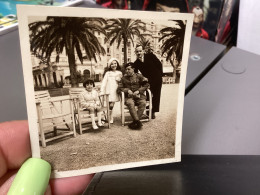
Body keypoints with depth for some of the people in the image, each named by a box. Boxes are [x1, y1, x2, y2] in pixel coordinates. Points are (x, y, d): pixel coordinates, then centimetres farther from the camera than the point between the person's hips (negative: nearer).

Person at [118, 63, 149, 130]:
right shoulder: (124, 78, 13)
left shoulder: (139, 76, 9)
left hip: (139, 95, 0)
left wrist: (138, 91, -9)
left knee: (143, 103, -32)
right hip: (129, 96, 0)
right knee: (130, 103, -35)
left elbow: (146, 85, 5)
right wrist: (127, 90, -8)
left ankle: (135, 122, -28)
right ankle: (138, 122, -33)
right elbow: (120, 87, 10)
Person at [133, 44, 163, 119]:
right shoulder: (136, 63, -4)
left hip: (157, 79, -1)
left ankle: (153, 112, 18)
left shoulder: (150, 56, -7)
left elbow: (159, 64, -1)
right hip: (148, 81, 1)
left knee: (156, 96, 6)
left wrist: (159, 74, -1)